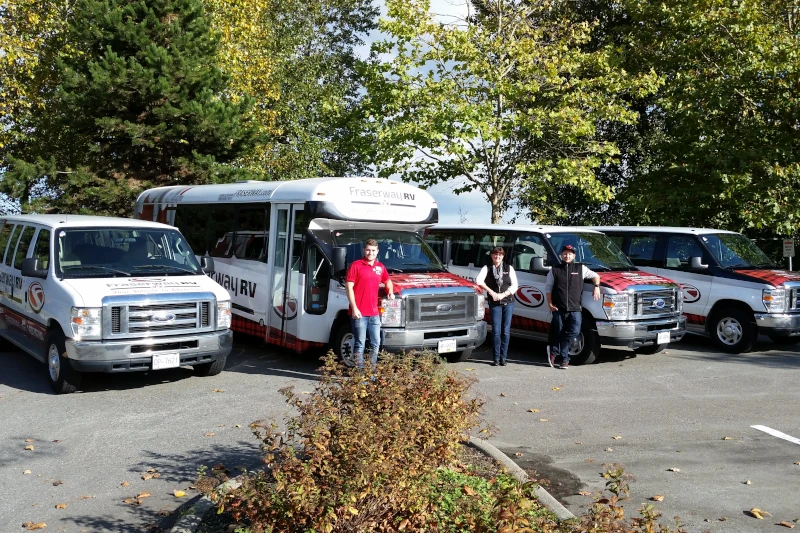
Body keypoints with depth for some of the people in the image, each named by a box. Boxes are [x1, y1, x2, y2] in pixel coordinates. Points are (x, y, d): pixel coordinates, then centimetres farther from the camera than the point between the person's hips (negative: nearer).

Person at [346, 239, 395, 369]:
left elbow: (387, 281, 32)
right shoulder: (356, 265, -4)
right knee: (360, 344, -3)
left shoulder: (380, 267, 13)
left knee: (376, 344, 10)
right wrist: (354, 308, -15)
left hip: (374, 313, 6)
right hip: (359, 313, -6)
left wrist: (390, 291, 11)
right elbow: (349, 287, -8)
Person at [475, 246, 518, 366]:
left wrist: (502, 295, -11)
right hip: (494, 304, -1)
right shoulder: (487, 269, 7)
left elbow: (514, 286, 1)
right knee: (496, 332, -5)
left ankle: (503, 357, 6)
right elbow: (478, 281, -10)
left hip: (508, 302, 1)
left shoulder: (509, 268, 9)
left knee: (506, 331, 0)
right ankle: (496, 358, 0)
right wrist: (491, 292, -16)